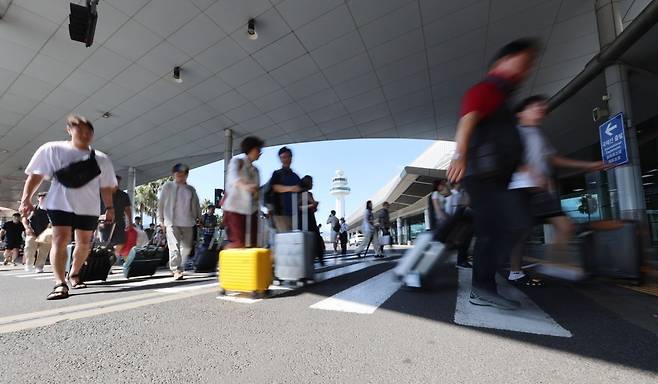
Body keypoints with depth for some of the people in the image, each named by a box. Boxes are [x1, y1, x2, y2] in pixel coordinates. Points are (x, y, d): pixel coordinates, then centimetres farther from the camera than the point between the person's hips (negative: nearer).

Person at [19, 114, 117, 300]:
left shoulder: (100, 159, 6)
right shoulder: (52, 149, 2)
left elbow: (106, 187, 8)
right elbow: (36, 175, 1)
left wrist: (109, 207, 4)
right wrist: (26, 198, -8)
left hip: (89, 207, 3)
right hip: (60, 204, -2)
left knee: (84, 243, 8)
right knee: (60, 239, -12)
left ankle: (74, 274, 27)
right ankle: (60, 283, -14)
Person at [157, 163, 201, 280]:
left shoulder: (191, 189, 14)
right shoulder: (168, 186, 8)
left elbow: (196, 205, 18)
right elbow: (161, 204, 9)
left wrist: (199, 218, 9)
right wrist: (161, 220, 5)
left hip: (188, 222, 3)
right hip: (171, 222, -3)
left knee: (186, 247, 7)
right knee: (174, 247, -12)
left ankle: (181, 269, 22)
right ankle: (176, 270, -10)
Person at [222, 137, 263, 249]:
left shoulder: (255, 170, 19)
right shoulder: (237, 161, -1)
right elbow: (233, 177, -24)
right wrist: (245, 186, -43)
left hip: (251, 209, 6)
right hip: (235, 207, -6)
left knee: (251, 245, 1)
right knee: (238, 243, -13)